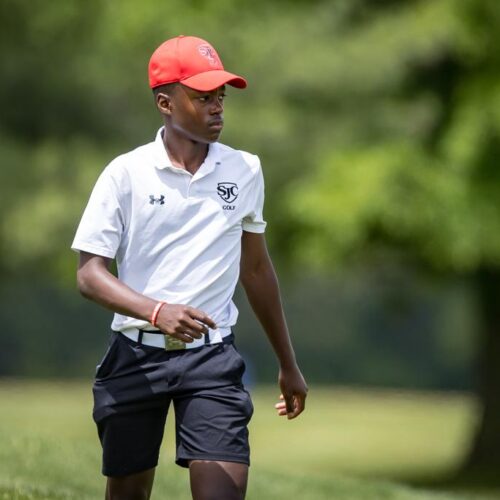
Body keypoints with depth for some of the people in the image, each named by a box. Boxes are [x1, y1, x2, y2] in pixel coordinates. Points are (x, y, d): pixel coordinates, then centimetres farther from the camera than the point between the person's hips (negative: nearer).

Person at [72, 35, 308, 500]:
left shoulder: (244, 170, 6)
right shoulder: (126, 174, -4)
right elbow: (89, 273, -8)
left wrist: (288, 365, 21)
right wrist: (157, 311, -26)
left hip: (212, 357, 1)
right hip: (136, 354, -1)